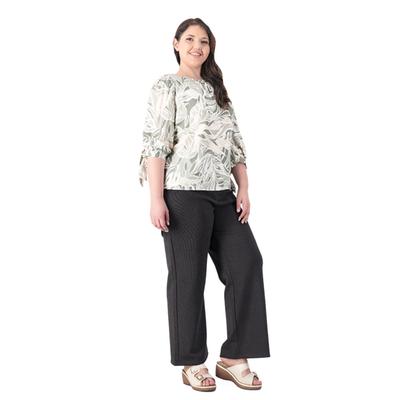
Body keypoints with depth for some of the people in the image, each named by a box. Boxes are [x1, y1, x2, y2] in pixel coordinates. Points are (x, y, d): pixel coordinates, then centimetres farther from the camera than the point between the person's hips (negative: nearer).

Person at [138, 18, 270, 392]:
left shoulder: (218, 90, 21)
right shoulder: (166, 86, 3)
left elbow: (236, 144, 16)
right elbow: (154, 143, -7)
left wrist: (244, 189, 4)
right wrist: (156, 199, -16)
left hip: (223, 194, 6)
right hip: (184, 193, -6)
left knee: (246, 262, -2)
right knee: (188, 276, 0)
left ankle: (233, 357, 9)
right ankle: (192, 363, 14)